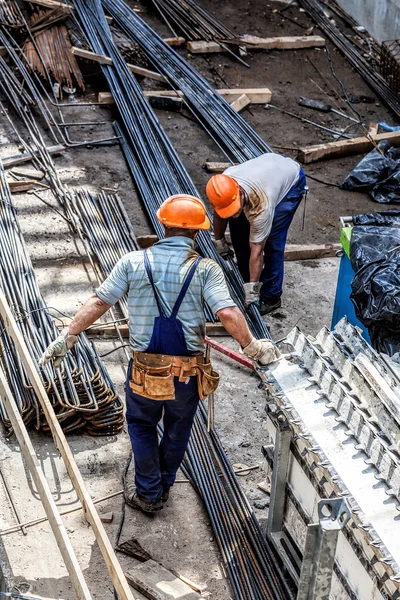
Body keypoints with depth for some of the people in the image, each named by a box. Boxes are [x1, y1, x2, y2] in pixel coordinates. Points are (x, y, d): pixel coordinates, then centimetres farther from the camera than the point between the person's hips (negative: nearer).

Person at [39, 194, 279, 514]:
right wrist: (253, 347, -7)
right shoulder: (206, 269, -9)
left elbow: (98, 303, -5)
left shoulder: (134, 262, -5)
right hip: (188, 374, 0)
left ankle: (148, 494, 34)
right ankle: (163, 487, 43)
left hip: (145, 370, 0)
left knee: (142, 426, 24)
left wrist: (66, 338, 2)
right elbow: (228, 313, -19)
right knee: (178, 430, 24)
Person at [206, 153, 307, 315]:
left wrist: (252, 287, -30)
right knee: (238, 226, 2)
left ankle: (271, 297, -2)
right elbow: (219, 214, -4)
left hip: (292, 179, -6)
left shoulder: (261, 204, -42)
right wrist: (219, 241, 6)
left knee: (272, 240, -15)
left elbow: (257, 250, -35)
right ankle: (245, 276, 21)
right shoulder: (223, 186, -27)